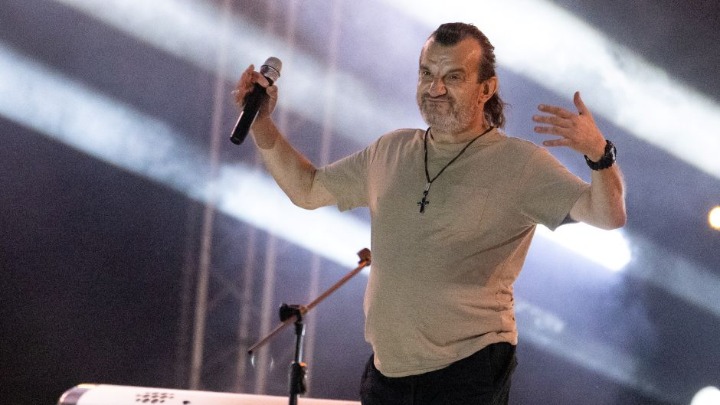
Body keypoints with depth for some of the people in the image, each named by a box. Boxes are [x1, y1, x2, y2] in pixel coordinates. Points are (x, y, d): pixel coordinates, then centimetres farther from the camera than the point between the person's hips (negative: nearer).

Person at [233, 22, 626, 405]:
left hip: (469, 371, -5)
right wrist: (261, 122, 9)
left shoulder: (519, 164, -7)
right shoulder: (391, 151, 10)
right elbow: (307, 189, 20)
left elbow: (608, 215, -17)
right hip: (386, 368, 5)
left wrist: (598, 152, -37)